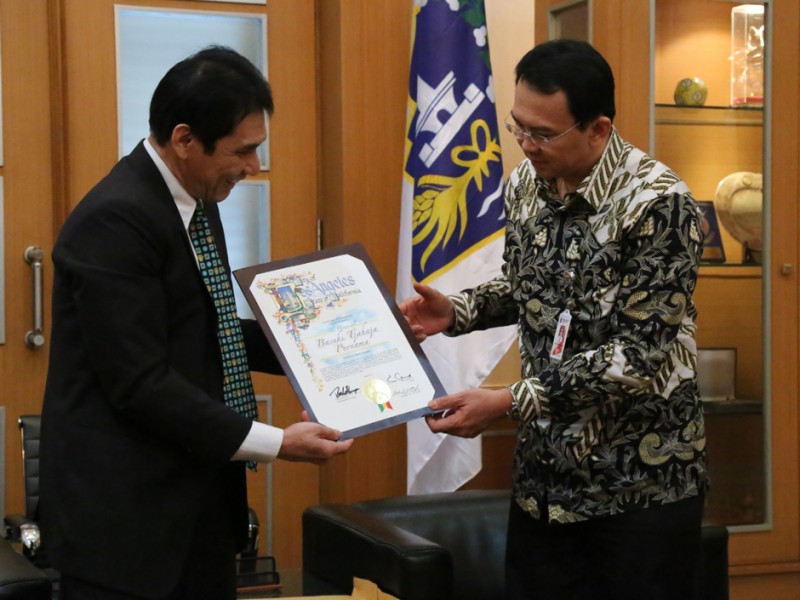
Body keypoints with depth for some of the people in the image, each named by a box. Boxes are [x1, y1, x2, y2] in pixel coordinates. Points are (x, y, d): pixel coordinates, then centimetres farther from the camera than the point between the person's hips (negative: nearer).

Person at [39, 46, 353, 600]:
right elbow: (140, 383, -23)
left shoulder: (196, 201, 8)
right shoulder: (116, 220, -20)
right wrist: (276, 444, -20)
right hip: (128, 514, -9)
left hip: (196, 501, 9)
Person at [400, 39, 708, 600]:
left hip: (643, 480, -6)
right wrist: (457, 311, -2)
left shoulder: (659, 205, -20)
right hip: (544, 474, 6)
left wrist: (508, 402, -25)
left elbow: (639, 357, -23)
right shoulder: (526, 182, 1)